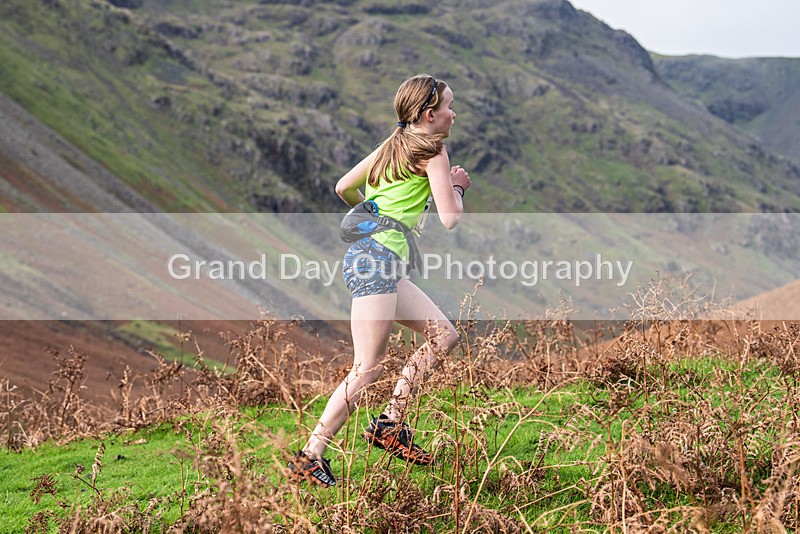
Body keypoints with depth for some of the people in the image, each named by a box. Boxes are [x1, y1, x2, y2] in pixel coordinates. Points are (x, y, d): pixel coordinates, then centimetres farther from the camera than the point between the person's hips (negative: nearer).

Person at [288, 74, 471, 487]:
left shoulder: (392, 146, 19)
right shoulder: (432, 150, -5)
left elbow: (343, 187, 26)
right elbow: (449, 218, -10)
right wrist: (457, 187, 9)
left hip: (368, 254, 10)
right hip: (376, 257, -10)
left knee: (444, 335, 11)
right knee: (367, 369, -11)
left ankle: (391, 423, 11)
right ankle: (310, 456, -10)